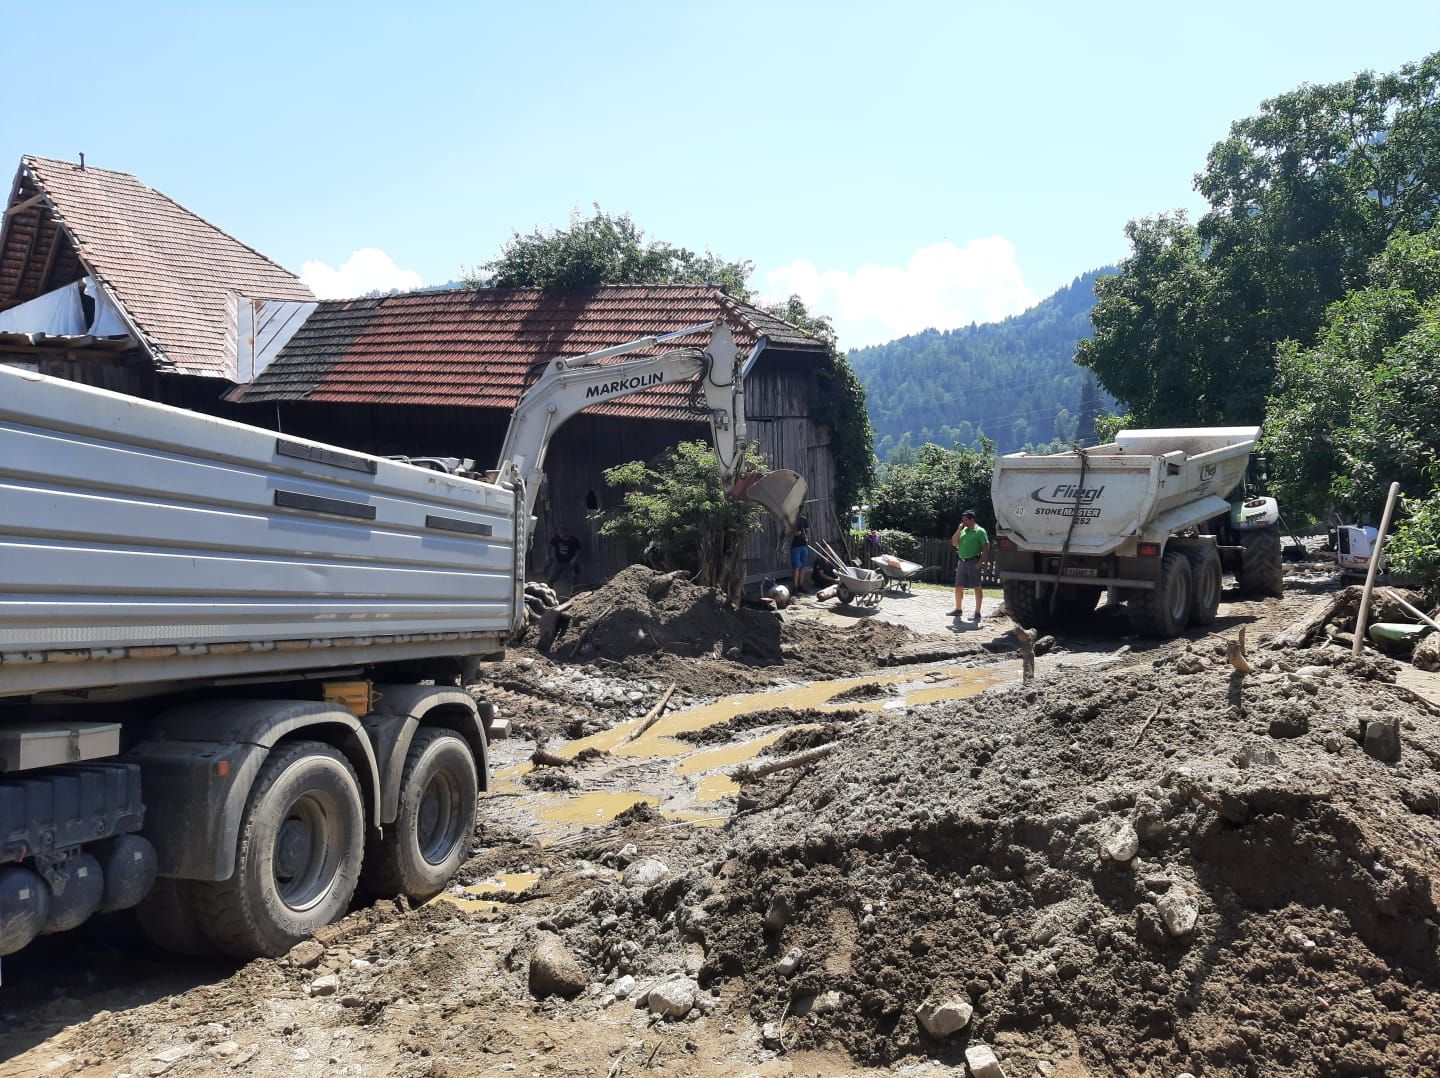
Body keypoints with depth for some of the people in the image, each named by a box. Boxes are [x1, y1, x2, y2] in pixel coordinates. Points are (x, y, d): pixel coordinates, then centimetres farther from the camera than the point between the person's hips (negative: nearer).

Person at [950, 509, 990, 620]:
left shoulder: (979, 531, -5)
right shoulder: (963, 531, 15)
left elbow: (986, 548, -9)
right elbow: (954, 543, 9)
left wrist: (980, 561, -17)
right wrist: (959, 529, 1)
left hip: (973, 562, -7)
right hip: (962, 562, 7)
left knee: (977, 587, -2)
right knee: (958, 587, 11)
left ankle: (977, 613, 0)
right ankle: (958, 609, 25)